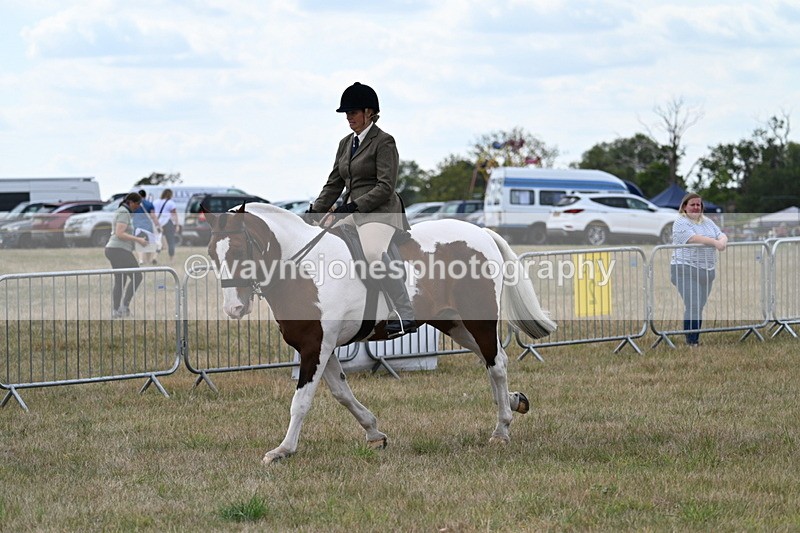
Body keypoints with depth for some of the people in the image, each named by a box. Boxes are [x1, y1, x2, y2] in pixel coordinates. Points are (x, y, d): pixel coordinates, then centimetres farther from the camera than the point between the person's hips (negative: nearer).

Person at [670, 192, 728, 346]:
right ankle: (691, 342, -8)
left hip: (706, 270, 7)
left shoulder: (707, 222, 18)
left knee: (700, 308, 8)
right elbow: (693, 238, -19)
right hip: (687, 270, -7)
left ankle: (696, 341, 13)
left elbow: (720, 234, 10)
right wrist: (715, 242, -25)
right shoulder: (681, 222, -4)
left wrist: (723, 240, -15)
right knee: (692, 307, -11)